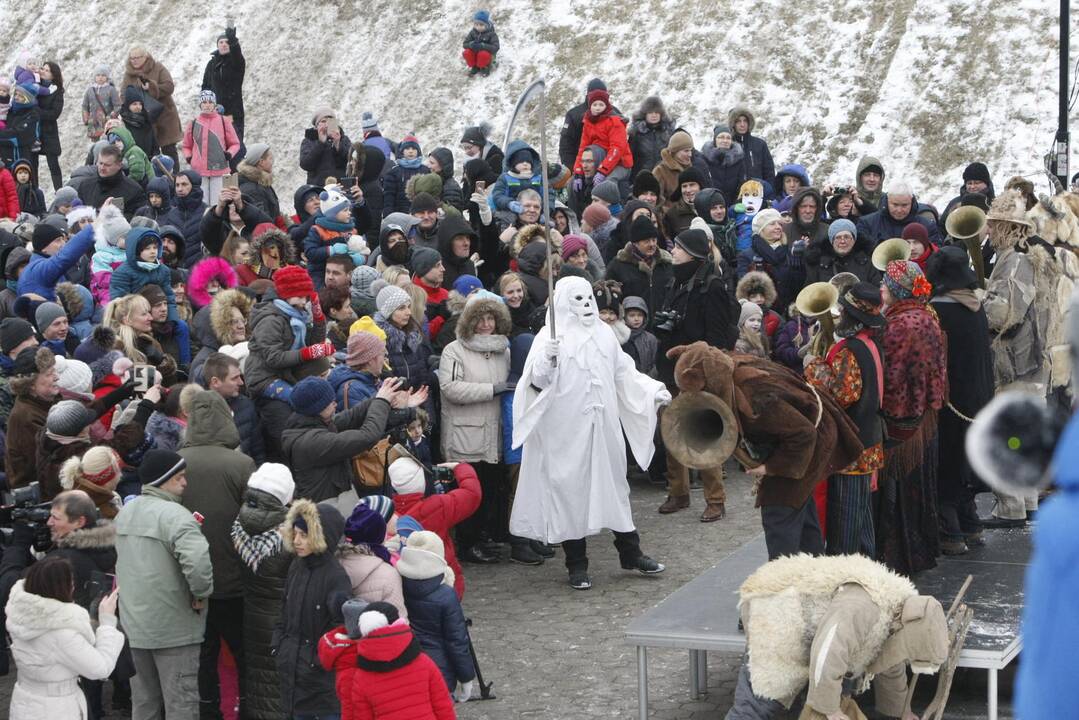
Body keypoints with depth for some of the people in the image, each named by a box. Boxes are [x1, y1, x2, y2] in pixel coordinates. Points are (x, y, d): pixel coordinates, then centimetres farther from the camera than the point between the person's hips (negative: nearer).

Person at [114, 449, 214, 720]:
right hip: (173, 627, -8)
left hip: (133, 624, 8)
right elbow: (198, 560, -32)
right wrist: (202, 593, -16)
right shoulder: (174, 515, -19)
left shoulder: (125, 512, 10)